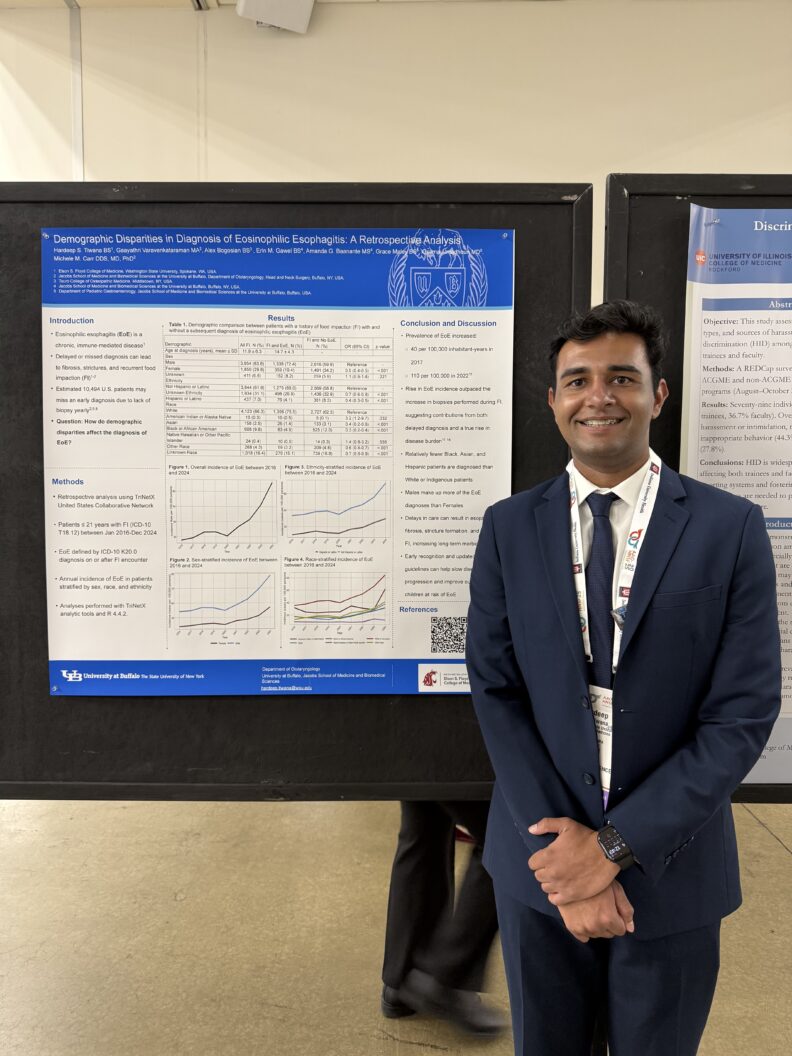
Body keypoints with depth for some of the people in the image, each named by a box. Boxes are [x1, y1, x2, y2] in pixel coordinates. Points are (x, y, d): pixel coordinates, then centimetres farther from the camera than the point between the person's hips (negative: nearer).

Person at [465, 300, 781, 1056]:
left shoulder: (731, 528, -8)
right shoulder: (509, 527, -3)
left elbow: (743, 714, -10)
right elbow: (495, 692, -5)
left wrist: (618, 845, -14)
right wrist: (563, 847, -12)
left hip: (670, 870, -1)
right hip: (541, 861, 1)